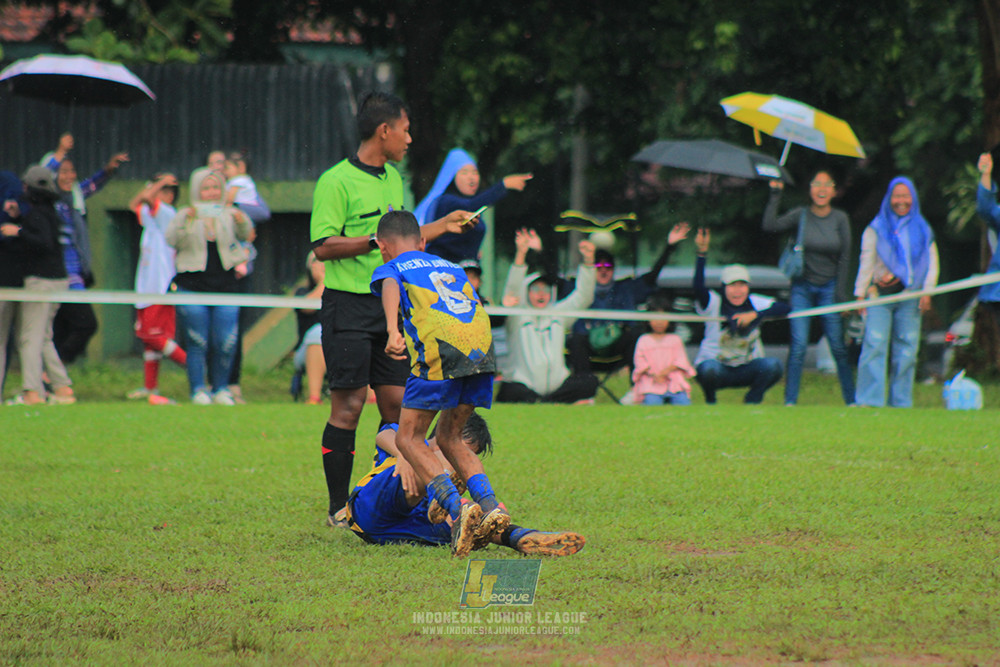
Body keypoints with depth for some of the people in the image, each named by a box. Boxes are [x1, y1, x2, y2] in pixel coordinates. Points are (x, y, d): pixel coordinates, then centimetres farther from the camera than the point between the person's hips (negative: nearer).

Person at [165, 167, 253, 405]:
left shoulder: (228, 215, 9)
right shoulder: (186, 215, 2)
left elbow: (245, 234, -3)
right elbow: (172, 240, -12)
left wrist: (242, 221, -25)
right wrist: (186, 220, -29)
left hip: (225, 287, 2)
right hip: (193, 289, -2)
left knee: (226, 343, -4)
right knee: (197, 343, -3)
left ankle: (220, 389, 11)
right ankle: (198, 390, 5)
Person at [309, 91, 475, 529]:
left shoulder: (393, 179, 17)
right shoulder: (336, 181, -10)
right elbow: (323, 245, -15)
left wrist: (442, 226, 24)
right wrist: (376, 240, -21)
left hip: (390, 304, 8)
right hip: (348, 307, -8)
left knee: (397, 403, 5)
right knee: (348, 406, -6)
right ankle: (339, 508, 0)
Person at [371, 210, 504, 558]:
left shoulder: (390, 269, 18)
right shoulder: (452, 267, 34)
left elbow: (390, 289, -5)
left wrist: (393, 331, -24)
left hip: (441, 348, -5)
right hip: (483, 347, 5)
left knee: (409, 439, 6)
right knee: (448, 436, 20)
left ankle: (457, 507, -16)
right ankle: (490, 504, 1)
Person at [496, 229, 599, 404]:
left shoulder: (558, 314, 17)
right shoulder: (518, 316, 4)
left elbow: (582, 297, 10)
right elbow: (512, 291, -13)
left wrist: (588, 261, -5)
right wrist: (521, 254, -28)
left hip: (556, 385, 4)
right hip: (523, 385, -4)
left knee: (589, 382, -21)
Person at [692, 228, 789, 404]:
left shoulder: (756, 304, -1)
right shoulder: (713, 303, -10)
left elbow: (786, 308, -10)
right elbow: (698, 288, -30)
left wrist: (756, 315, -22)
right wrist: (702, 253, -40)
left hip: (747, 370, 2)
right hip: (718, 369, -2)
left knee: (773, 366, -26)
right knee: (709, 368, -37)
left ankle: (751, 402, -1)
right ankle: (710, 401, -3)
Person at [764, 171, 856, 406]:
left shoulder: (840, 219, 2)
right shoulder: (800, 215, -1)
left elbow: (845, 258, 3)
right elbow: (770, 225, -17)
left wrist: (840, 293, -3)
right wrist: (775, 195, -17)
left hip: (829, 287, 0)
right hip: (802, 287, 0)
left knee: (838, 347, -1)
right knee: (798, 346, -6)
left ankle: (851, 399, 8)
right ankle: (790, 400, -2)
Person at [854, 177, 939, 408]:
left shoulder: (923, 230, 15)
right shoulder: (876, 228, 10)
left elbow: (932, 263, 12)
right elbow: (866, 262, 6)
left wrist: (927, 292, -1)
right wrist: (860, 294, -1)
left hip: (910, 299, 2)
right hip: (880, 296, -2)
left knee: (906, 351, -1)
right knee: (875, 345, -13)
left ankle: (901, 402, 5)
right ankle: (869, 400, -15)